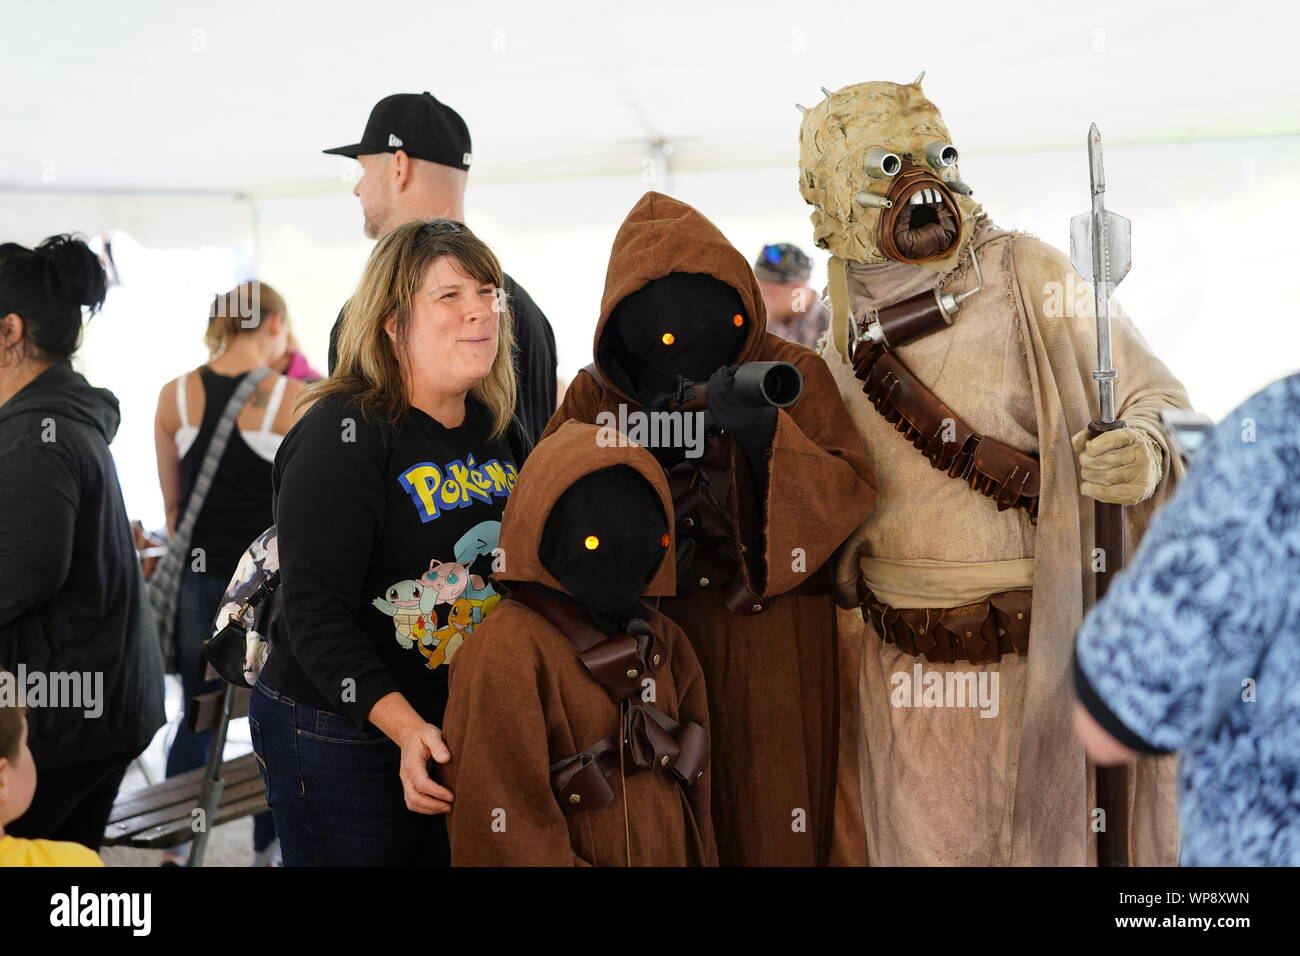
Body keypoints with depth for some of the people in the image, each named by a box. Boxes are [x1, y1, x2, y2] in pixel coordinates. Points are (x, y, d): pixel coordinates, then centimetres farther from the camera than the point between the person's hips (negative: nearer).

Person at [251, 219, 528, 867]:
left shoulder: (498, 431, 5)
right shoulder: (342, 436, -16)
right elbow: (316, 617, -22)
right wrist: (406, 727, -32)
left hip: (466, 736, 7)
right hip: (340, 743, -7)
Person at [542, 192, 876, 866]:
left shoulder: (790, 374, 0)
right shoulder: (595, 395, 5)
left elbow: (850, 490, -9)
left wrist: (764, 431, -24)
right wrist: (634, 445, -12)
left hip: (772, 653, -1)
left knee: (772, 823, 4)